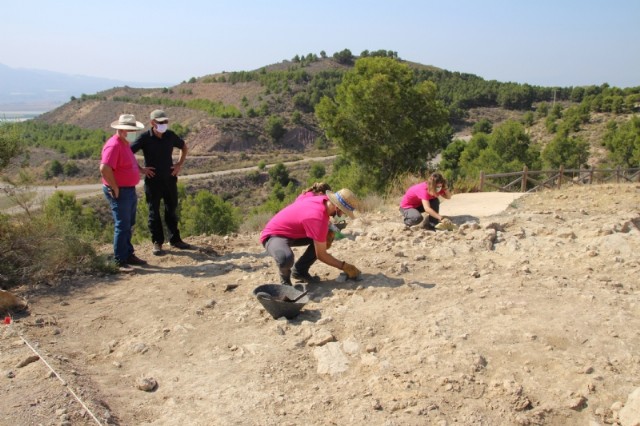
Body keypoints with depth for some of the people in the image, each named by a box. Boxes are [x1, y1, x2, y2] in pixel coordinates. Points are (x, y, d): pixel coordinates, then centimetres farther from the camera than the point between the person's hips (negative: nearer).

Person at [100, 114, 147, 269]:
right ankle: (119, 261, 4)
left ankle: (128, 254, 29)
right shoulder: (114, 145, -19)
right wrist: (115, 189, -22)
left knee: (129, 225, 17)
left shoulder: (125, 144, 12)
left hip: (130, 190, 10)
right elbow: (104, 169, -29)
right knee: (122, 226, -4)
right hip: (119, 192, -10)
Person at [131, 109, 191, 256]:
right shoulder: (145, 138, -11)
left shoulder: (170, 135, 0)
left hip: (170, 179, 4)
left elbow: (184, 147, 17)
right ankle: (157, 243, 14)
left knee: (171, 210, 12)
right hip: (153, 181, -3)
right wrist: (140, 169, -10)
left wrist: (180, 164, 7)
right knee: (154, 212, 5)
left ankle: (175, 239, 23)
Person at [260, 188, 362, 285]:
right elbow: (321, 255, -25)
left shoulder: (323, 199, -9)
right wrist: (344, 266, -14)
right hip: (273, 235, -9)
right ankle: (285, 277, -4)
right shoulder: (318, 218, -33)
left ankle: (300, 270, 7)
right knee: (286, 259, -41)